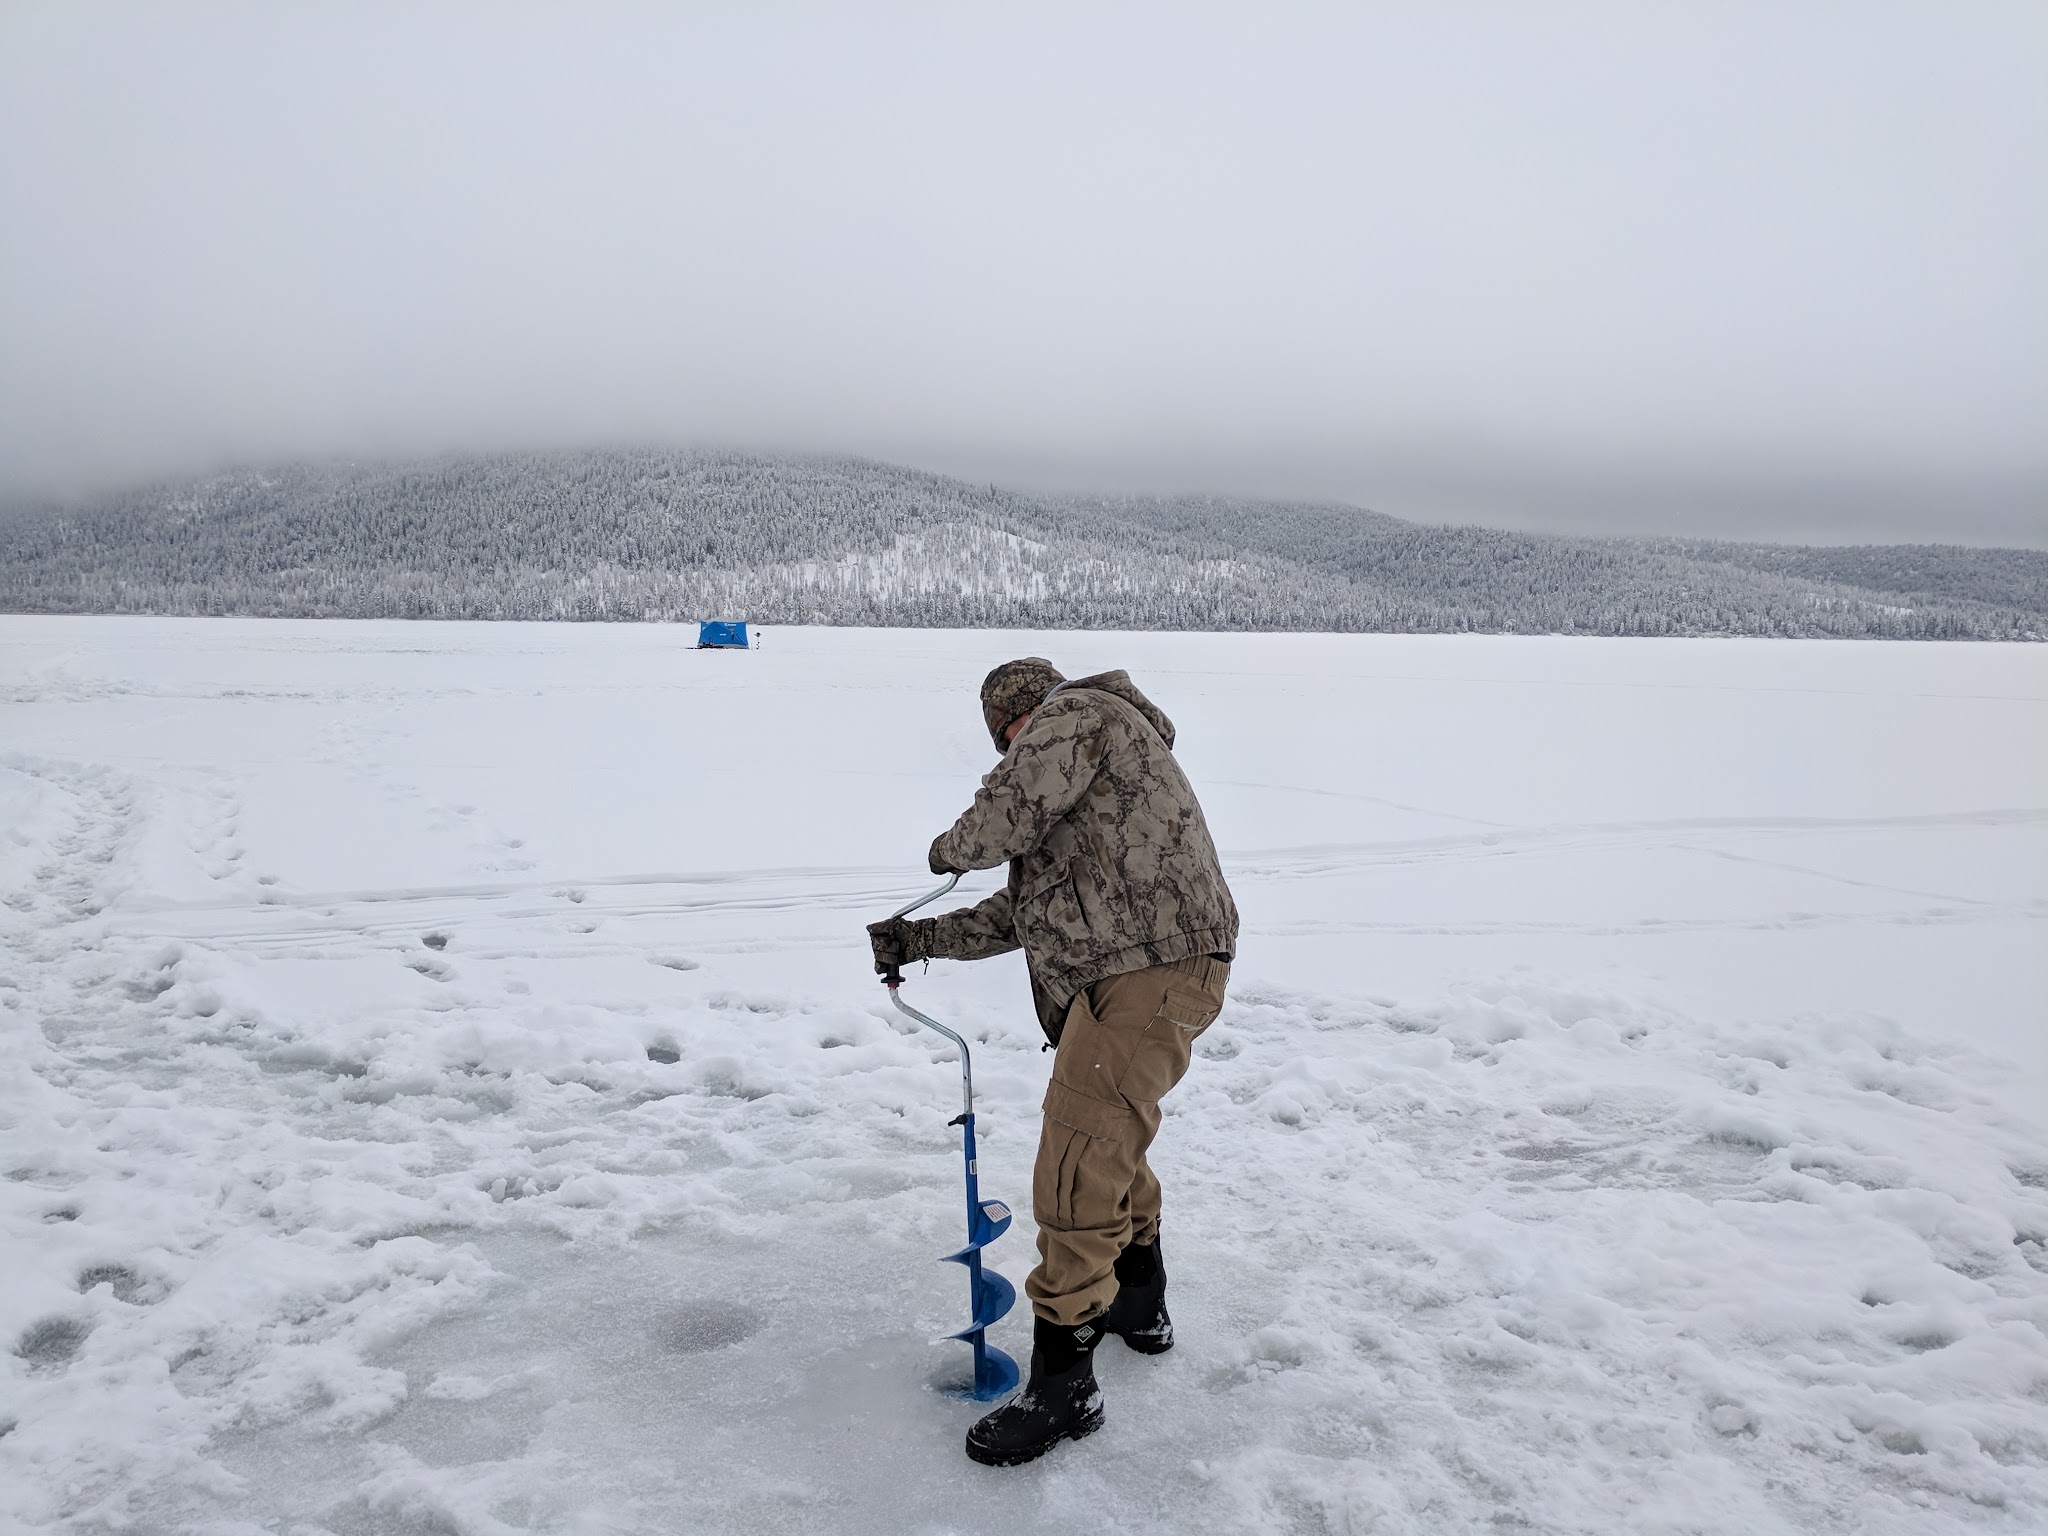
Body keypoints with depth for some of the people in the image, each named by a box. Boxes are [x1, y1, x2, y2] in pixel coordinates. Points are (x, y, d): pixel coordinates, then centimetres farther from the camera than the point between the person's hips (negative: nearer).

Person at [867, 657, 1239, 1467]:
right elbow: (1025, 908, 27)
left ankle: (1062, 1383, -2)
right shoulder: (1086, 771, 29)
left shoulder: (1076, 713, -3)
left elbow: (1006, 817, -17)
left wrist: (951, 847, 6)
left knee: (1077, 1170, -10)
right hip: (1127, 975, 11)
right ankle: (1139, 1306, 44)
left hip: (1148, 974, -11)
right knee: (1109, 1136, 27)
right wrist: (921, 938, 22)